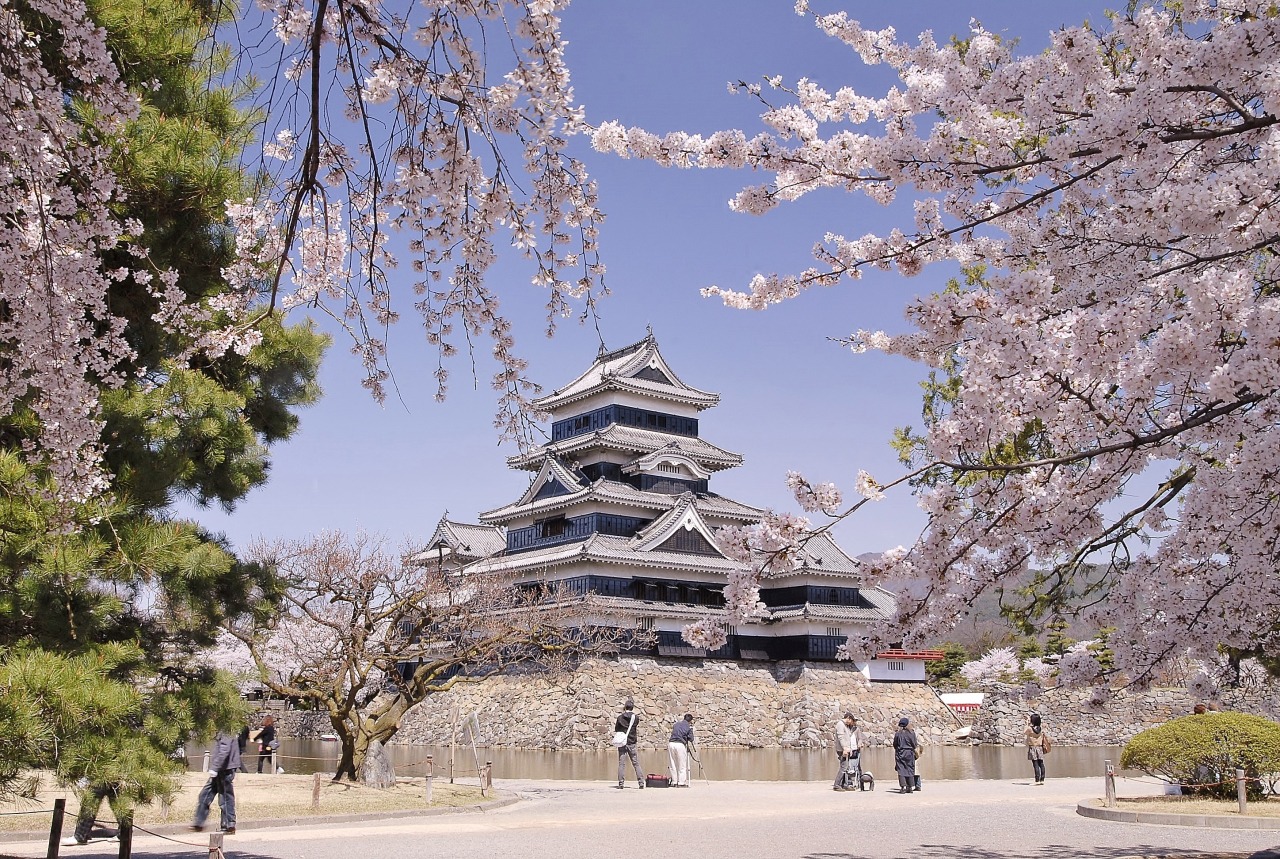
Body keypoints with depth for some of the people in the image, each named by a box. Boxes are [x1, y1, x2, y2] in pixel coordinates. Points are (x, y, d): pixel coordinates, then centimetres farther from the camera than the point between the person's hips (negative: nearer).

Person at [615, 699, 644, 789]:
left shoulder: (620, 717, -5)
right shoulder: (636, 717, -3)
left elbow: (616, 729, 4)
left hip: (622, 743, -1)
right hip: (632, 743, 1)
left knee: (621, 763, 2)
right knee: (636, 764, 6)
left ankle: (621, 783, -3)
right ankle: (641, 783, 2)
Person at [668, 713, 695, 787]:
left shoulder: (677, 724, 17)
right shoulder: (689, 727, 3)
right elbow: (691, 738, 1)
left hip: (671, 744, 5)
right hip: (680, 745, -5)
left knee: (673, 765, 11)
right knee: (682, 766, 5)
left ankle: (674, 782, 13)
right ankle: (681, 783, 2)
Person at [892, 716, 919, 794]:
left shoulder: (897, 734, -5)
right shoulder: (911, 733, -5)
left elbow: (895, 745, -1)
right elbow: (915, 745, -1)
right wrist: (917, 753, 15)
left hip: (900, 754, -1)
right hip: (909, 753, 1)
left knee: (901, 770, 0)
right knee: (910, 770, 10)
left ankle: (902, 787, -10)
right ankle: (910, 787, 11)